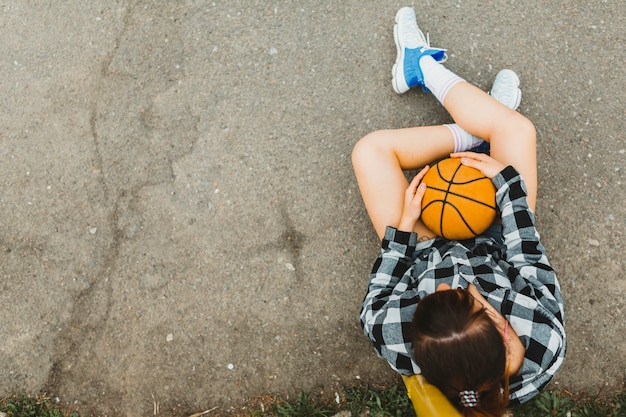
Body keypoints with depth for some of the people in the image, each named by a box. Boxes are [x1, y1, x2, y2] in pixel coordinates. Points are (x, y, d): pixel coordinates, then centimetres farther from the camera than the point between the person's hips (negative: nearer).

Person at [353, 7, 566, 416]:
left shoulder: (404, 346, -43)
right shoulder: (546, 340, -42)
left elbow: (377, 301, -19)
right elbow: (530, 256, -23)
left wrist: (403, 226, -16)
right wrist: (507, 177, -15)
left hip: (423, 255, 0)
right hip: (495, 249, 1)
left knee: (372, 148, -9)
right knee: (516, 129, -7)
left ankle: (457, 112, 15)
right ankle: (422, 64, 18)